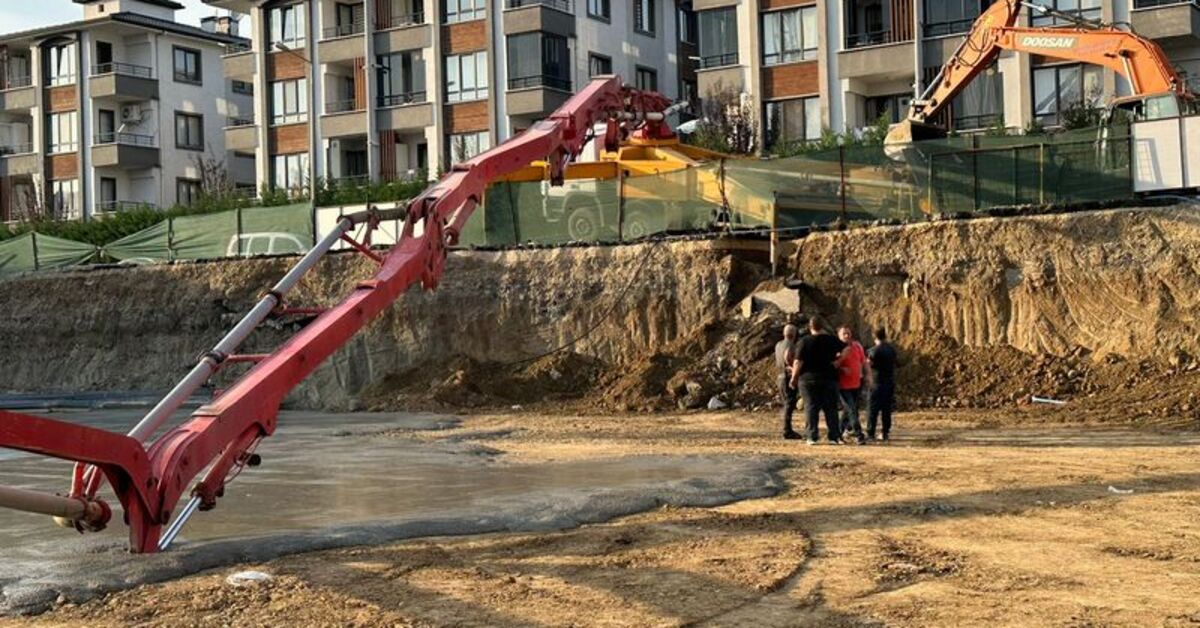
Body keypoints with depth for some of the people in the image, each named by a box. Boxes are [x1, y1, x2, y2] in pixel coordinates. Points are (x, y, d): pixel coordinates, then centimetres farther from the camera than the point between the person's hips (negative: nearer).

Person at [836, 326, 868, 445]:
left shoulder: (857, 346, 7)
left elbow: (864, 362, 15)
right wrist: (842, 369, -25)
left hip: (856, 384, 6)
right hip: (843, 385, -6)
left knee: (848, 409, 17)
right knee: (852, 410, -11)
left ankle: (842, 431, 32)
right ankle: (858, 435, -11)